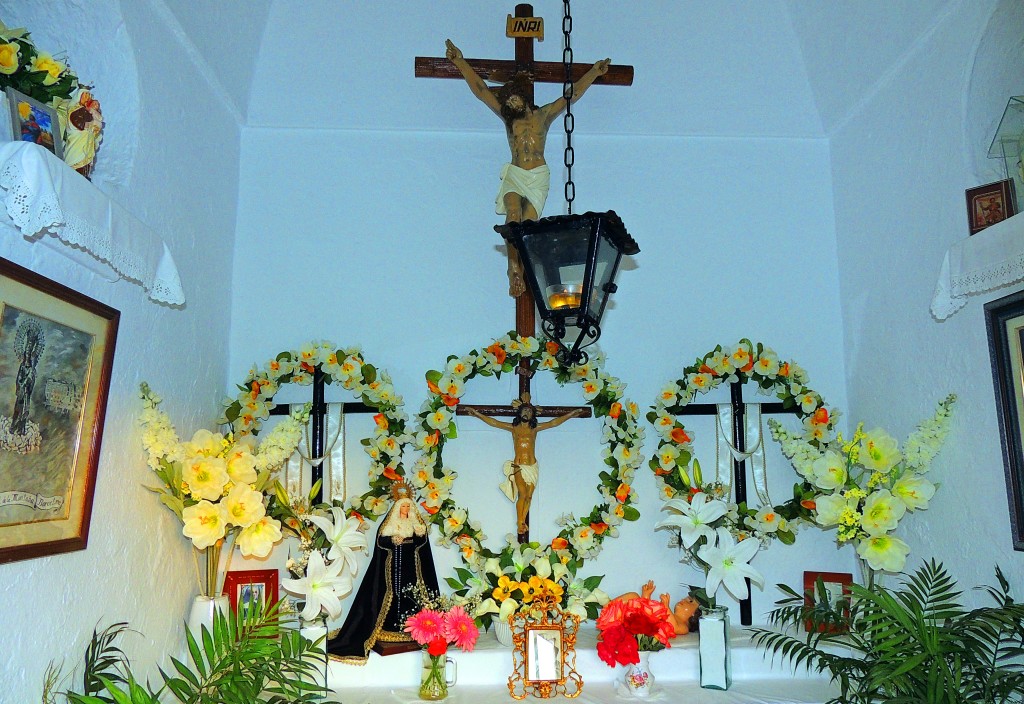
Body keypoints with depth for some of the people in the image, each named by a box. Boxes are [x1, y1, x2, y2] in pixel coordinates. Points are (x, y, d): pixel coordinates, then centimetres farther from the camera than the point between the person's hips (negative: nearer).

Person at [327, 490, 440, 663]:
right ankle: (392, 627, -4)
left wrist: (406, 539, -16)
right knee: (393, 593, -6)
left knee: (411, 594, -5)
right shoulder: (389, 523, 7)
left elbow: (422, 539, -3)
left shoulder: (416, 523, 9)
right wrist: (393, 540, -18)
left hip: (412, 565, 1)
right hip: (393, 564, -1)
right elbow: (381, 540, 0)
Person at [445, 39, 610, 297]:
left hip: (539, 178, 0)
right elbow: (480, 89, 12)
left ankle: (523, 271, -13)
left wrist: (595, 71, 15)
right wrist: (460, 62, 11)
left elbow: (574, 93, 15)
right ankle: (514, 270, -27)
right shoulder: (507, 118, 13)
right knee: (514, 216, -25)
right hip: (513, 175, 0)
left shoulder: (544, 115, 13)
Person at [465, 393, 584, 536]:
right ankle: (519, 523, -4)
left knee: (529, 496, 0)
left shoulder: (535, 428, 9)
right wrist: (477, 414, -1)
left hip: (533, 467, 2)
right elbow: (493, 422, 4)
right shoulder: (513, 427, 5)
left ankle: (522, 521, 12)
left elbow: (554, 422, 11)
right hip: (518, 466, -2)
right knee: (522, 494, -14)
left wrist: (570, 414, 10)